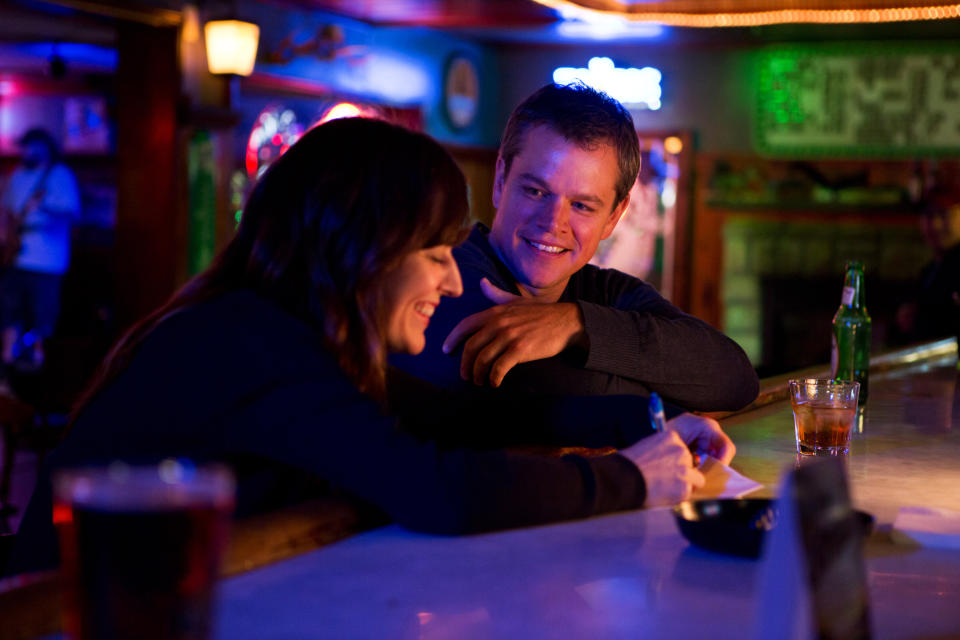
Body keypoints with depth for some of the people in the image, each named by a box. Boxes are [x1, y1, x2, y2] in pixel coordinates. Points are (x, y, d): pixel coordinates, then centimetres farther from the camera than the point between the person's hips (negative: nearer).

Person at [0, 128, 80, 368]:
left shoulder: (61, 175, -3)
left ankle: (36, 353, 8)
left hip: (45, 256, -6)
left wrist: (44, 207, -28)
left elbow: (72, 212, -13)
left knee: (41, 310, -3)